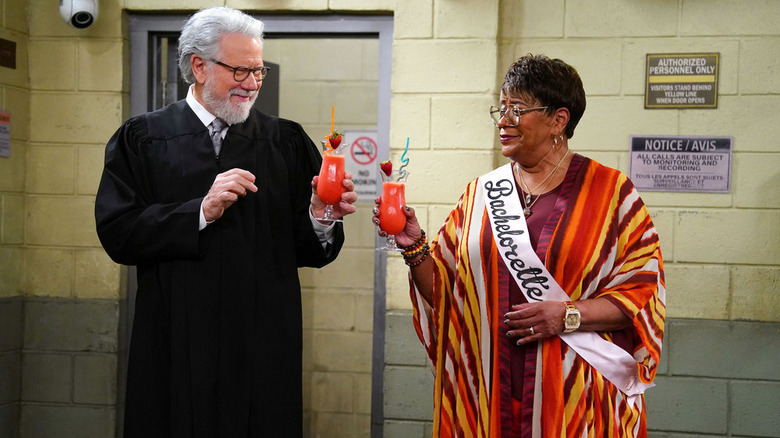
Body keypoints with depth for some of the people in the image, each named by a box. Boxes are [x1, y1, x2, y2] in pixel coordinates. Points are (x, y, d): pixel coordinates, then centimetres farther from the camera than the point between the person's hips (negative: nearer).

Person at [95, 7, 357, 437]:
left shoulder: (287, 141, 7)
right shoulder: (142, 139, 4)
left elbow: (309, 250, 4)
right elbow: (116, 232, -7)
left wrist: (320, 216, -18)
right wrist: (201, 211, -16)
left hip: (264, 348, 1)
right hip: (178, 349, -1)